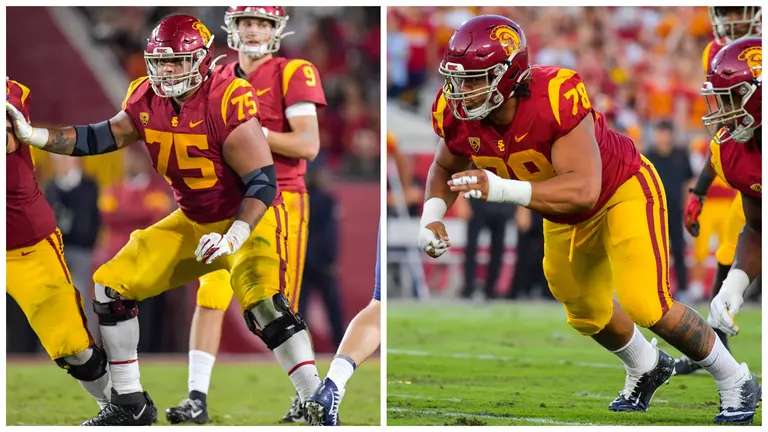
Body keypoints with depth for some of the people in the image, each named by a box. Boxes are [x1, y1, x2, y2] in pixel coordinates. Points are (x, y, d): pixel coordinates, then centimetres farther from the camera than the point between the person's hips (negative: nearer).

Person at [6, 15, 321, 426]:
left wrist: (234, 237, -36)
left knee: (263, 303, -31)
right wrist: (30, 135, -7)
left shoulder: (227, 103, -26)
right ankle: (130, 404, 15)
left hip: (250, 219, -7)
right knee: (111, 285, 3)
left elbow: (263, 181, -25)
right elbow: (97, 139, 4)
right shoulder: (146, 101, -6)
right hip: (193, 222, 7)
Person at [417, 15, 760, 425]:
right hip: (564, 216, 7)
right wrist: (432, 216, -17)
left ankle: (735, 383, 7)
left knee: (645, 306, -17)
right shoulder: (456, 113, -21)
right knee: (587, 313, 22)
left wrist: (502, 189, -56)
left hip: (622, 191, -7)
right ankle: (646, 369, 54)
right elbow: (446, 167, 2)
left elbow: (583, 190, -46)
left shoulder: (556, 98, -41)